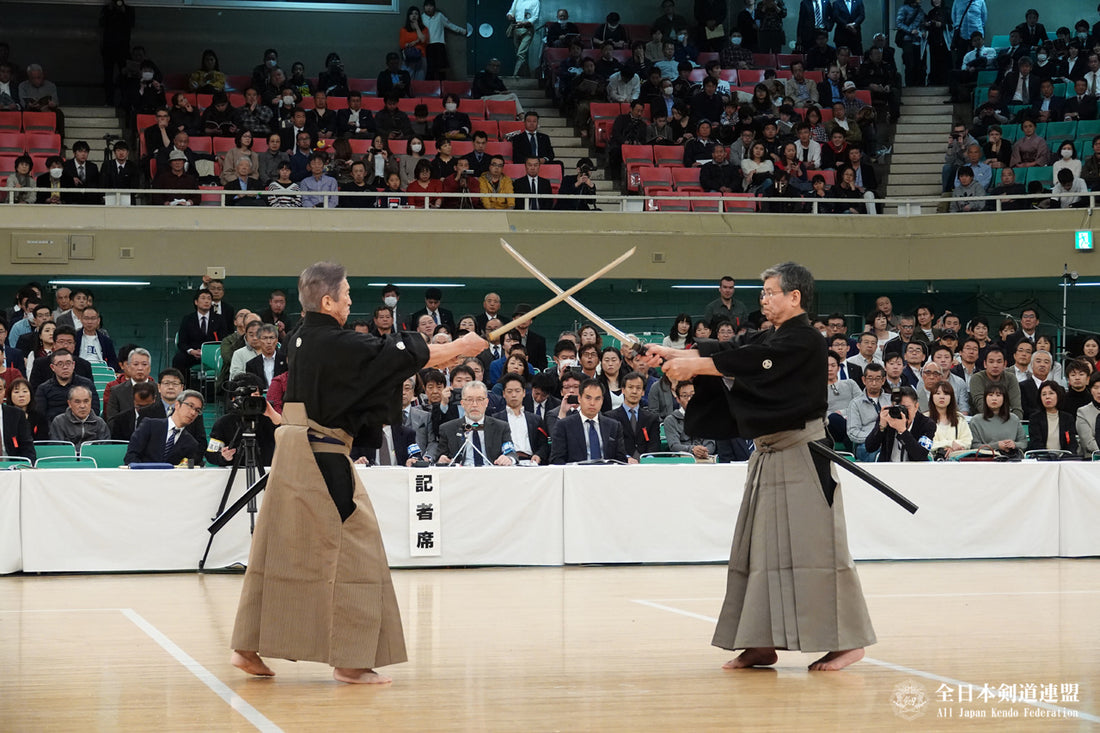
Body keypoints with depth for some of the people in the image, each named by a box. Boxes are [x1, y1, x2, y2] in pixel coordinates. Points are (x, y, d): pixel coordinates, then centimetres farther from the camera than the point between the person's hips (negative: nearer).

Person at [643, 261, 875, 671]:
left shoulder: (804, 342, -13)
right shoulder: (769, 338, 16)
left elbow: (749, 362, -22)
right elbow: (728, 352, 7)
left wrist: (693, 366, -22)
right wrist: (673, 355, -5)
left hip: (802, 457, -10)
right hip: (769, 455, 10)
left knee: (812, 545, -10)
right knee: (762, 546, 9)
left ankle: (848, 641, -5)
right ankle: (762, 644, 13)